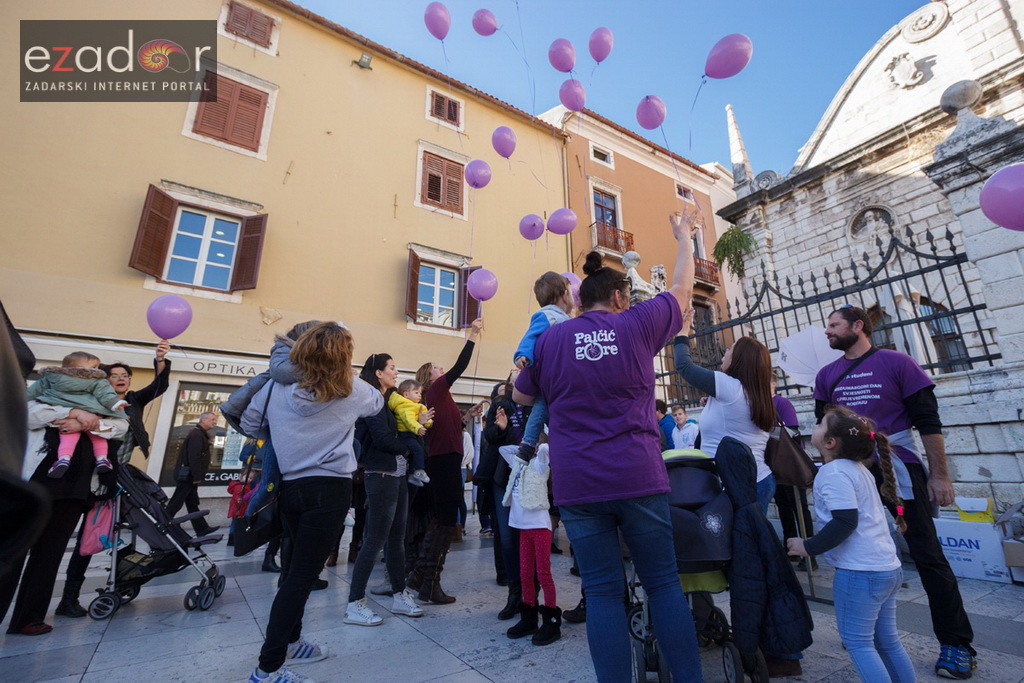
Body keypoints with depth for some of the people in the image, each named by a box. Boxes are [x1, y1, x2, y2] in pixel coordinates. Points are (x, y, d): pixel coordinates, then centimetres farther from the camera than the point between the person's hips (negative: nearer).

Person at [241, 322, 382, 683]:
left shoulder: (277, 386, -1)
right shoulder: (350, 391, -8)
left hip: (290, 487, 5)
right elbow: (378, 402, 13)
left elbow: (248, 424, 9)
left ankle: (289, 642, 36)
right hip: (330, 490, -5)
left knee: (297, 567, 22)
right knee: (302, 575, 4)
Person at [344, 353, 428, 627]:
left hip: (397, 475, 9)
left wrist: (416, 422, 2)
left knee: (396, 538, 14)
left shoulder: (386, 400, 16)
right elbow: (382, 438, -19)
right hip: (381, 476, -9)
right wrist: (407, 447, -5)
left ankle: (399, 596, 25)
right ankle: (354, 605, 11)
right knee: (375, 541, -2)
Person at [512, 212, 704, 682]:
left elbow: (521, 395, 15)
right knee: (663, 583, 14)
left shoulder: (551, 338, 3)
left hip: (577, 485, 1)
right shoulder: (637, 325, 0)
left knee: (602, 592, 9)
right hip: (638, 479, 0)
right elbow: (681, 290, 19)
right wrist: (684, 238, 34)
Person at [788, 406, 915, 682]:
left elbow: (845, 522, -25)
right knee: (887, 641, 20)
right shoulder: (858, 469, 10)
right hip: (888, 568, 9)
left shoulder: (833, 472, -19)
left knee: (857, 643, 3)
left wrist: (809, 546, -17)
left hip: (861, 573, -9)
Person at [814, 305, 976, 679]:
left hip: (900, 470, -3)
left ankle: (956, 643, 20)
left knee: (928, 556, 3)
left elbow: (928, 420, -6)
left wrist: (939, 475, -8)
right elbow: (823, 423, 11)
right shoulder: (827, 374, 3)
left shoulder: (897, 362, -7)